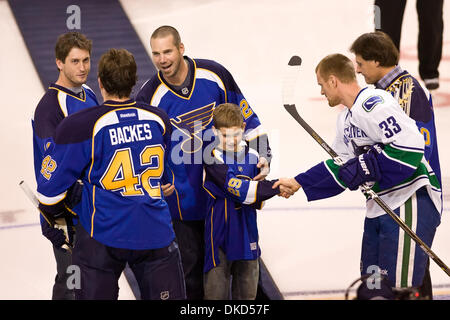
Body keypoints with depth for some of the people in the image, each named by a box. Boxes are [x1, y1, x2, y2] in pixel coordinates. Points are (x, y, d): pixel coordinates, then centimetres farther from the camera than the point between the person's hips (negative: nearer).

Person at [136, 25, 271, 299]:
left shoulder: (214, 75, -9)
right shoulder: (150, 97, -10)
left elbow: (246, 118, 2)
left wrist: (263, 156, -4)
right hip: (182, 199, -1)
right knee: (190, 266, 1)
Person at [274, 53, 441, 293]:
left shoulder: (372, 103, -16)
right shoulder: (346, 119, 18)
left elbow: (410, 145, -24)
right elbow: (339, 164, 27)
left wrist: (367, 167, -18)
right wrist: (299, 183, 26)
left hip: (410, 200, -11)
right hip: (380, 205, 11)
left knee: (400, 286, -14)